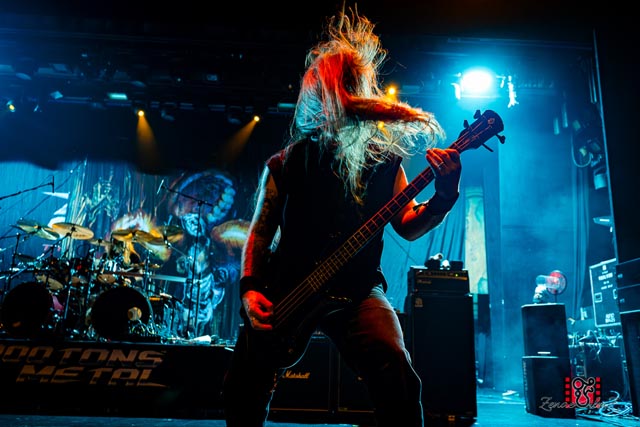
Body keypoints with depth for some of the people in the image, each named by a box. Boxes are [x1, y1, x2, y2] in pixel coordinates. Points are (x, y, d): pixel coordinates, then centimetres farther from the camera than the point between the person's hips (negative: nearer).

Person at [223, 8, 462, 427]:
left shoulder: (384, 155, 6)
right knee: (243, 392, -3)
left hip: (357, 290, 0)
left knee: (396, 373, -24)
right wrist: (250, 288, -6)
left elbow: (408, 225, 4)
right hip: (286, 289, 1)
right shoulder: (286, 164, 6)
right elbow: (260, 231, 8)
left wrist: (444, 196, -15)